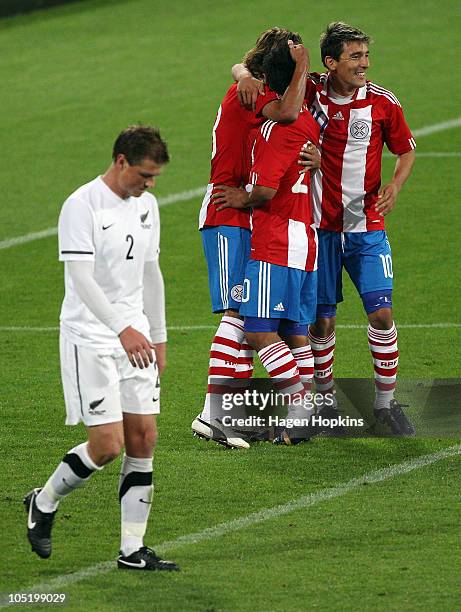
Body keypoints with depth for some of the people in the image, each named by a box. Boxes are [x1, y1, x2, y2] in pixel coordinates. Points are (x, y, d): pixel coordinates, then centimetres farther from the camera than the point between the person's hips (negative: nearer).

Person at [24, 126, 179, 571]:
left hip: (135, 340, 7)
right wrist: (122, 329, -33)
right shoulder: (82, 205, -14)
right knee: (107, 444, -12)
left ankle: (132, 549, 6)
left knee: (143, 438, 1)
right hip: (89, 338, -7)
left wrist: (158, 337, 21)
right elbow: (80, 276, -22)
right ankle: (44, 503, 15)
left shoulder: (146, 205, 10)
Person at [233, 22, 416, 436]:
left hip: (366, 226, 0)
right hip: (319, 226, 0)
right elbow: (243, 68, 2)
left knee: (381, 312, -9)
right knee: (322, 320, 3)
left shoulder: (382, 102, -4)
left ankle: (386, 402, 6)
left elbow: (406, 150, 11)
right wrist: (246, 75, -22)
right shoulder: (308, 91, -5)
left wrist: (395, 185, -8)